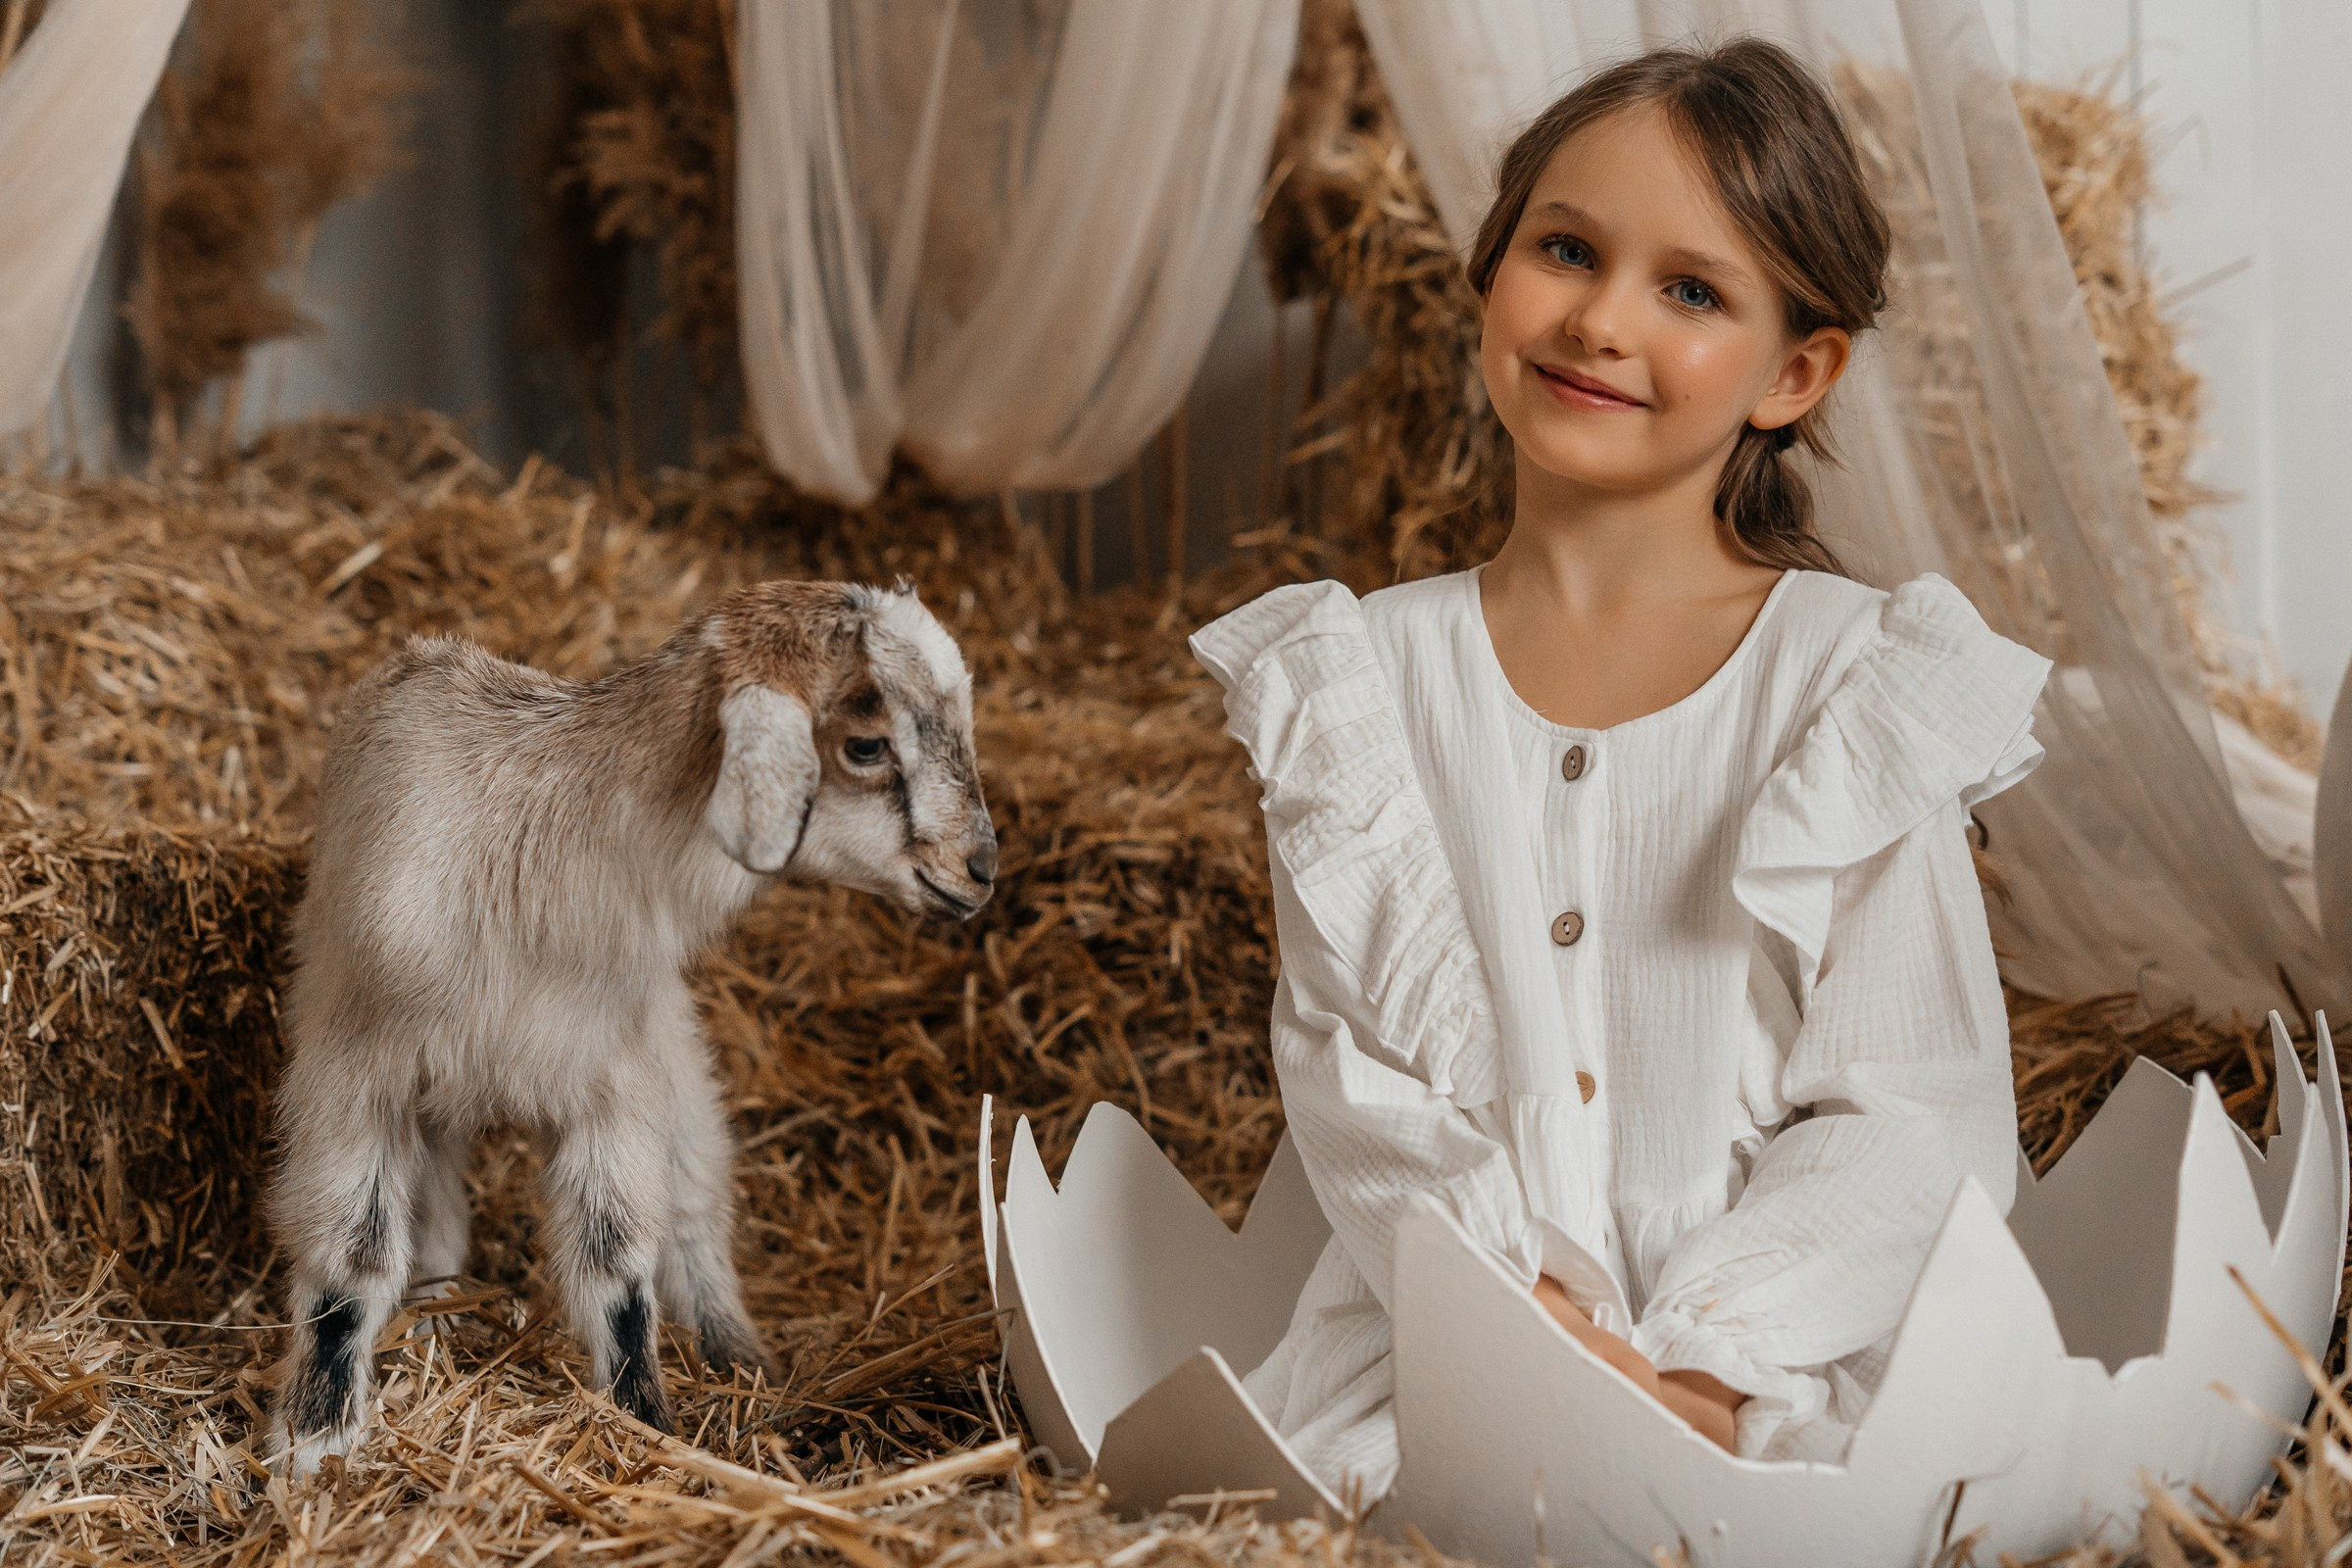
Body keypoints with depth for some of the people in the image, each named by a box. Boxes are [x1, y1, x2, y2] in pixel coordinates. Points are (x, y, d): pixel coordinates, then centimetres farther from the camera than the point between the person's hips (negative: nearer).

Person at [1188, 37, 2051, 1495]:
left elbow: (1920, 1119, -2)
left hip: (1780, 1375, -2)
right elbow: (1352, 1064, 3)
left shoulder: (1857, 680, 2)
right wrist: (1520, 1319, -14)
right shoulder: (1369, 681, 9)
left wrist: (1697, 1374, -15)